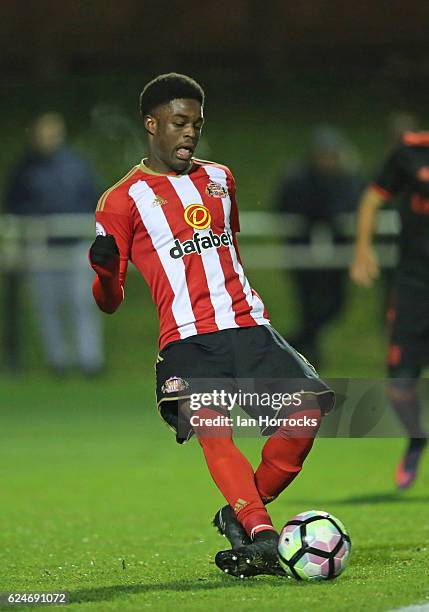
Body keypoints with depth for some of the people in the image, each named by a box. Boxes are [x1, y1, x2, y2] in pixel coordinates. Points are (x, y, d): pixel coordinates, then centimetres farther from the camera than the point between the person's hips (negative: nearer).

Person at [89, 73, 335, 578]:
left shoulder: (218, 178, 22)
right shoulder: (123, 199, 6)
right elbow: (110, 301, 5)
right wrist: (104, 271, -16)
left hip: (248, 324, 5)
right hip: (187, 339, -5)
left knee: (309, 406, -16)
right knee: (210, 427, -29)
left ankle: (240, 515, -3)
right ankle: (262, 537, -38)